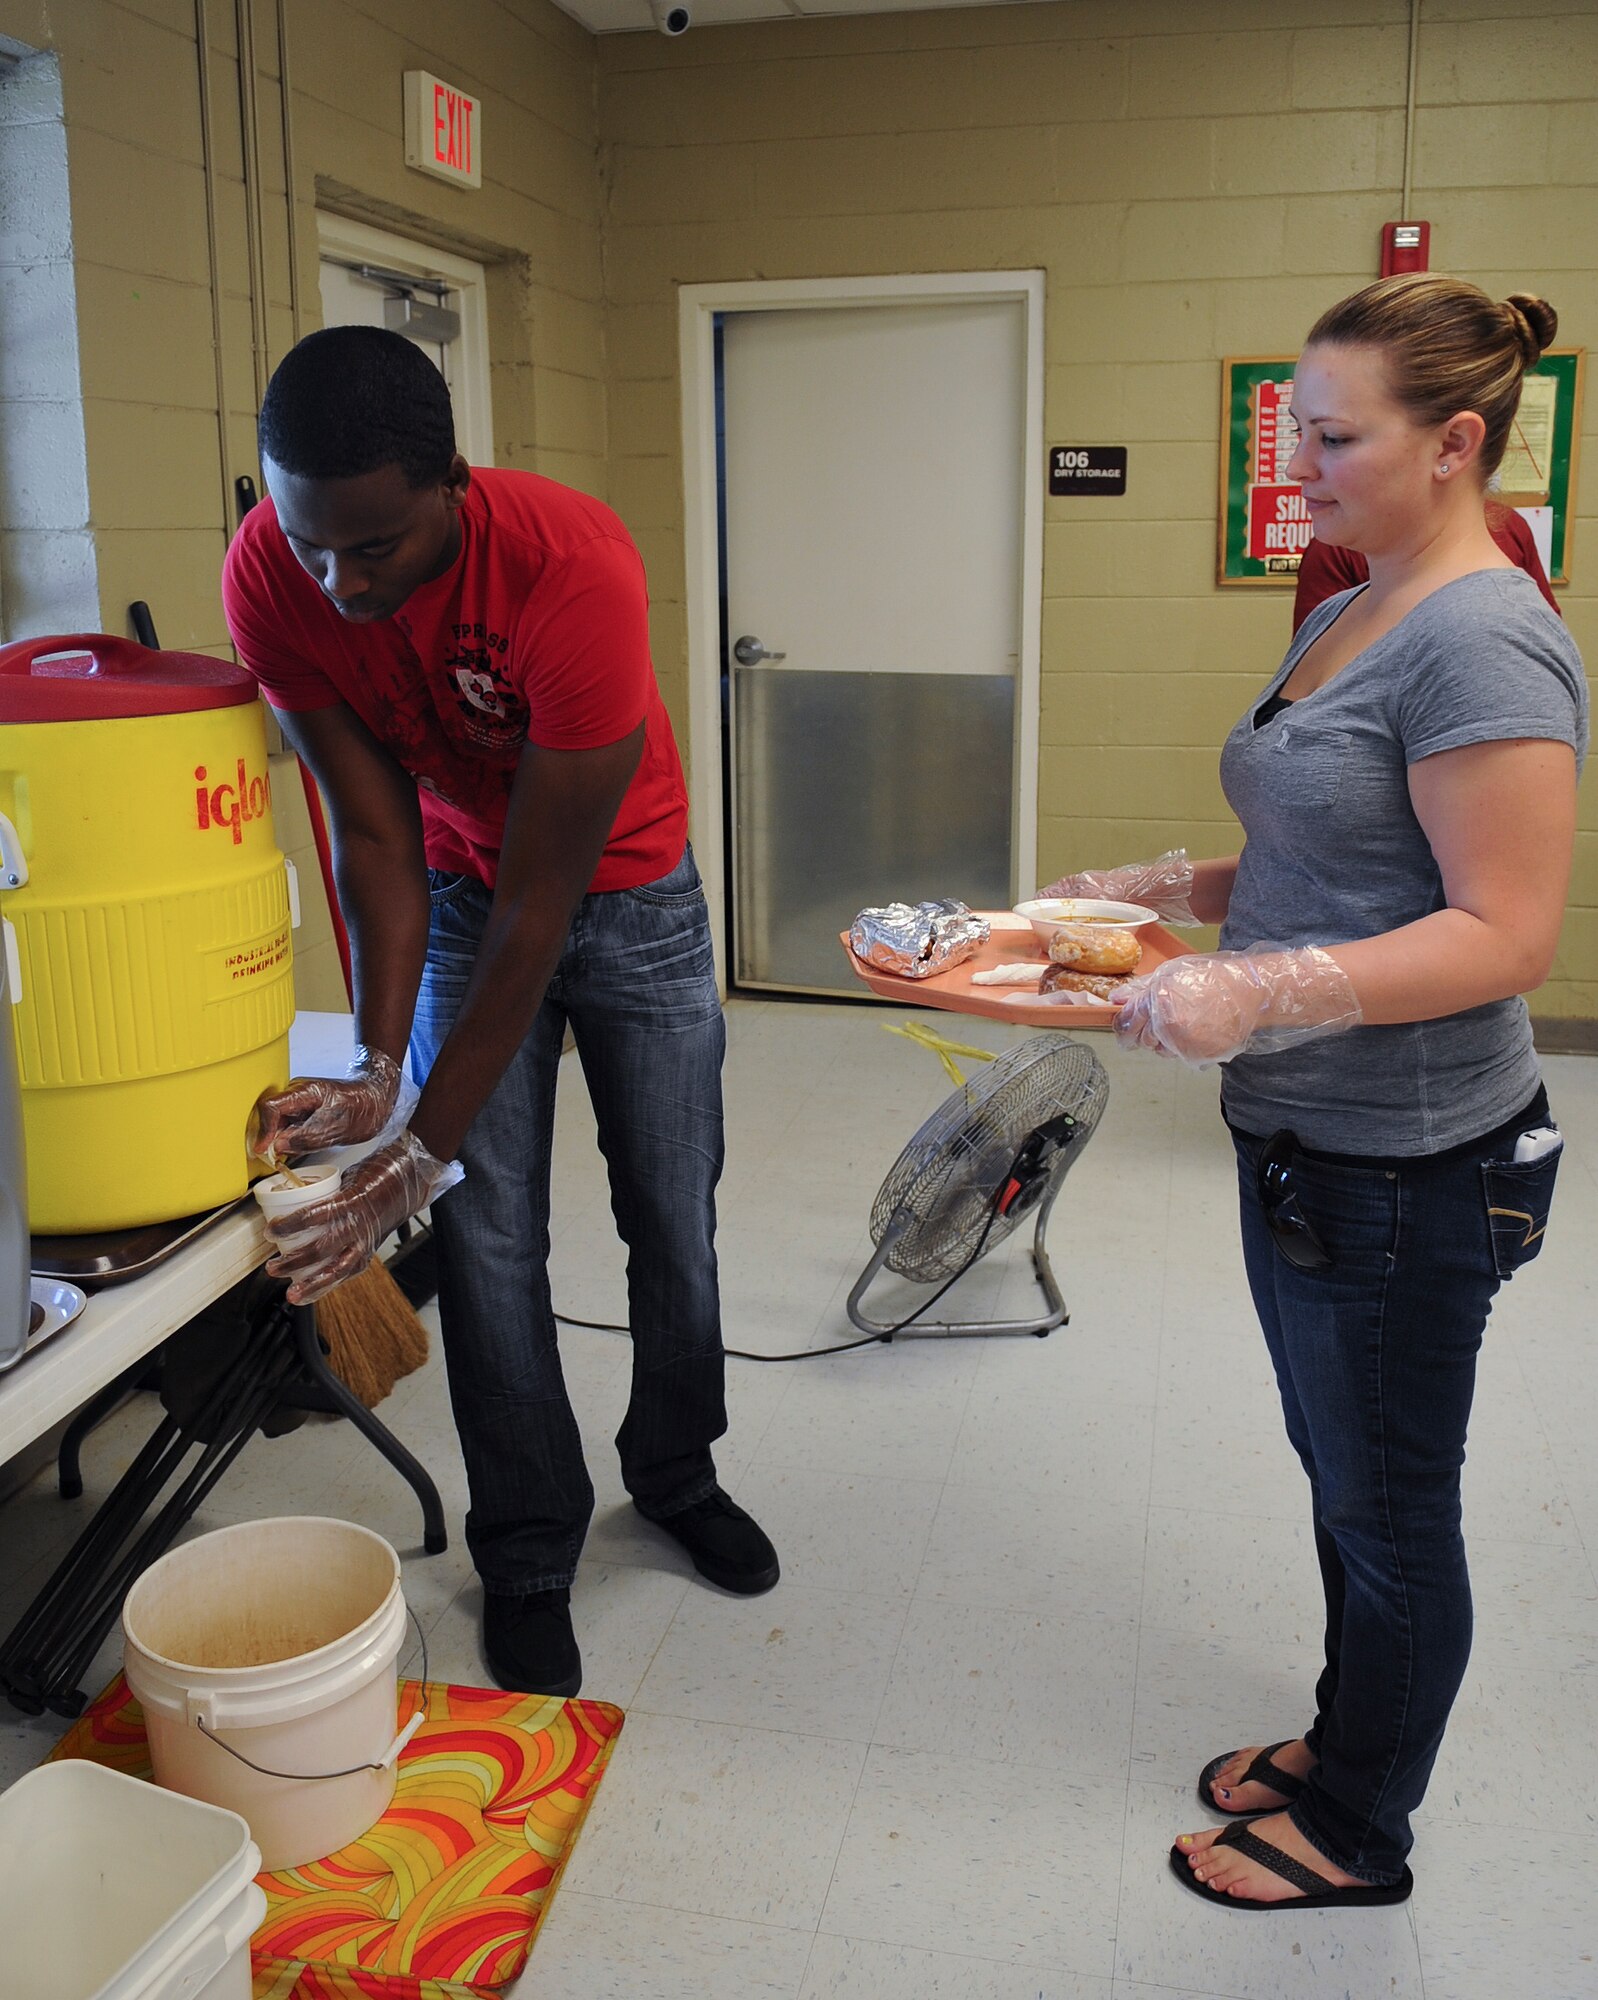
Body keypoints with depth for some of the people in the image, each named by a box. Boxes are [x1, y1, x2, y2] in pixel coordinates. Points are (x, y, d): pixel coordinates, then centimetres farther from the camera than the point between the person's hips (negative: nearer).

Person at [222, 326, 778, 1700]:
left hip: (630, 889, -2)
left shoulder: (572, 569, -37)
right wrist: (375, 1068, -30)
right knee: (491, 1238, -1)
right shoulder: (272, 576, -25)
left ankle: (676, 1473, 35)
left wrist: (425, 1152, -33)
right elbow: (374, 831, -18)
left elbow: (539, 901, -34)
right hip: (458, 891, 2)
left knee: (673, 1214, 9)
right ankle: (530, 1556, 18)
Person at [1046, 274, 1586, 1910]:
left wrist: (1257, 990, -32)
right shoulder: (1344, 620, 10)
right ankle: (1345, 1739, 45)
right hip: (1304, 1145, 9)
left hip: (1406, 1171, -9)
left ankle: (1359, 1834, 32)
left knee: (1387, 1504, 10)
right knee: (1339, 1470, 24)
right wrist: (1160, 891, 5)